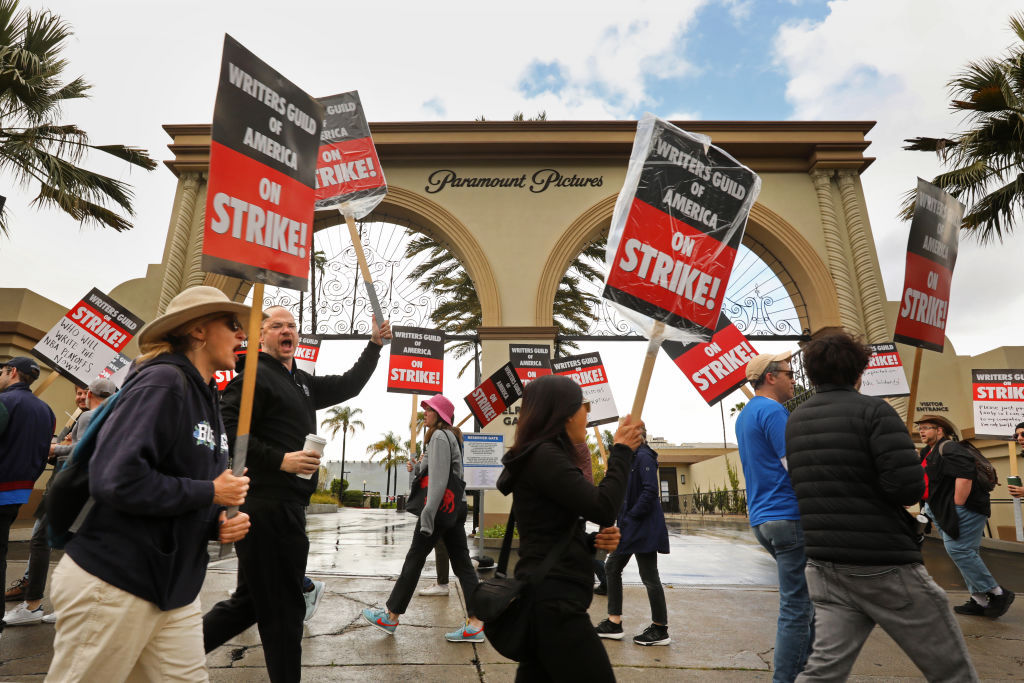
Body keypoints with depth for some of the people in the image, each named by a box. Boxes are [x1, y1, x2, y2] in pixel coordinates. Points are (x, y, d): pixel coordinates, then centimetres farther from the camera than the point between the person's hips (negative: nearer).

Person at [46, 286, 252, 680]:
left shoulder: (206, 398, 10)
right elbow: (116, 480, -29)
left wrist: (218, 525, 0)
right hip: (114, 585, -8)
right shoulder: (163, 382, -17)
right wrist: (209, 492, -19)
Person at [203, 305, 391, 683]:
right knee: (283, 608, 2)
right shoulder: (254, 377, -8)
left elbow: (347, 386, 27)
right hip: (267, 507, -9)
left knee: (250, 600, 19)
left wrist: (375, 344, 21)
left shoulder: (302, 383, 19)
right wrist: (281, 460, -24)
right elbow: (229, 431, -19)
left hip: (284, 508, 9)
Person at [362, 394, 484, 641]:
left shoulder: (439, 436, -11)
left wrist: (427, 515, -22)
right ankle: (476, 623, 6)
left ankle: (391, 617, 17)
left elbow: (438, 480, -20)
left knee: (414, 559, 3)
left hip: (441, 506, -9)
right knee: (461, 563, 6)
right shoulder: (452, 436, 18)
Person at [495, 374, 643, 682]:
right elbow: (603, 509, -22)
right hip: (554, 602, -10)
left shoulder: (542, 456, 17)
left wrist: (594, 541, 2)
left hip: (546, 598, 10)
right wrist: (622, 451, -9)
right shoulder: (544, 455, -16)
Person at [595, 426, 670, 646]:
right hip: (630, 528, 11)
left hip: (643, 528, -11)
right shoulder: (630, 457, 15)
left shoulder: (643, 457, -15)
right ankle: (614, 623, 19)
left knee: (649, 577, 0)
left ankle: (660, 630, 15)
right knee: (612, 567, 12)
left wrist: (631, 516, -19)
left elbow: (650, 491, -23)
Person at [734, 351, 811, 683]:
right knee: (796, 607, -1)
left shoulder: (744, 415, 17)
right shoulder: (774, 412, -13)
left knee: (803, 598, 21)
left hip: (761, 518, 10)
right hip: (789, 516, -10)